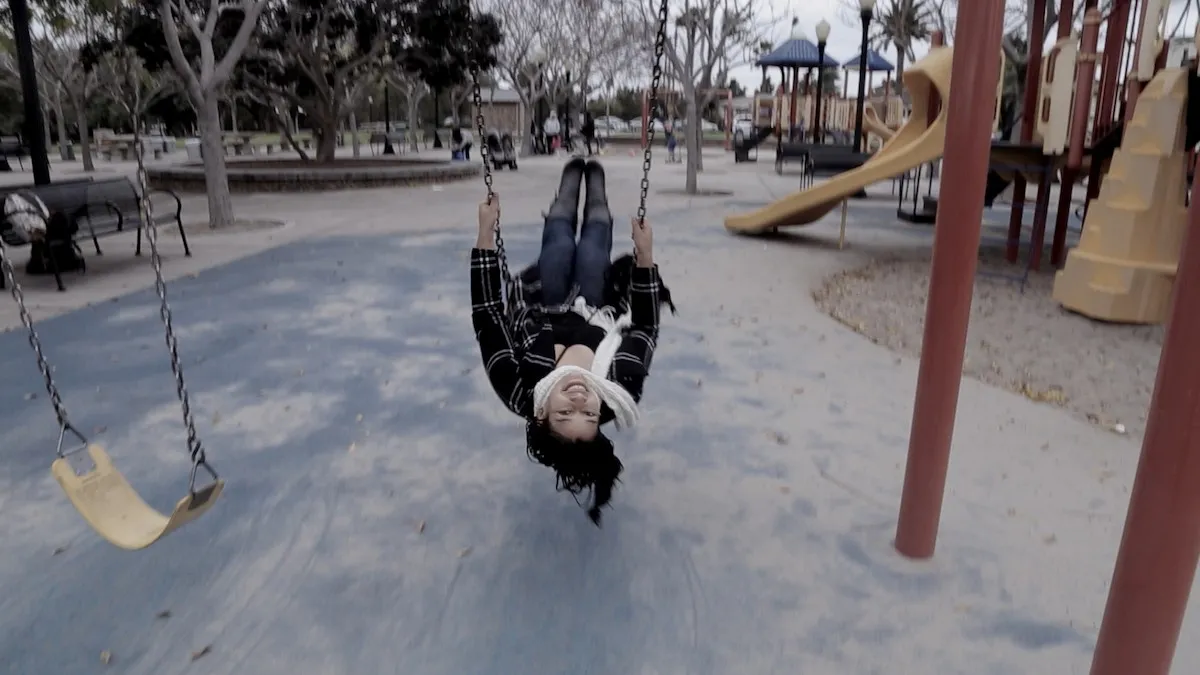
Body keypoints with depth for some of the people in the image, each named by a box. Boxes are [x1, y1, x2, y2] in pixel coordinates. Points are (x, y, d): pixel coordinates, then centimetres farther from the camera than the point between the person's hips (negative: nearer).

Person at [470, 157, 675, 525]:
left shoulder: (520, 390, -48)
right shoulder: (621, 392, -46)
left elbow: (487, 315, -39)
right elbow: (647, 326, -29)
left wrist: (486, 233, -40)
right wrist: (645, 255, -32)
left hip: (537, 313, 0)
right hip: (598, 316, 0)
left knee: (560, 240, 17)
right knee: (593, 244, 16)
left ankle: (573, 177, 57)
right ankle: (592, 180, 57)